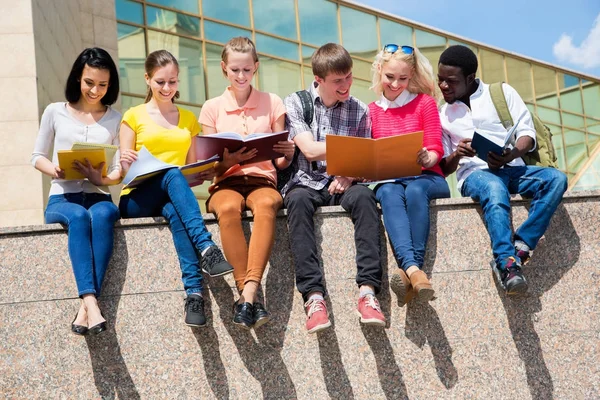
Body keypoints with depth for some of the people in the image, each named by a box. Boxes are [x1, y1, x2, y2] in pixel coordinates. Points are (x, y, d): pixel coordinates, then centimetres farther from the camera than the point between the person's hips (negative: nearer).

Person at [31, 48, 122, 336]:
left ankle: (85, 308, -45)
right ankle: (92, 303, -51)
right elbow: (37, 156, 15)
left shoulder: (115, 120, 14)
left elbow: (119, 171, 9)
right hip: (62, 199, 0)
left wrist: (102, 178, -14)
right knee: (78, 216, -37)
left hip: (99, 198, 1)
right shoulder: (56, 112, 12)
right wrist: (54, 170, -8)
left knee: (102, 215, -37)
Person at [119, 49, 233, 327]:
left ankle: (194, 292, -51)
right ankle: (206, 248, -51)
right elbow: (124, 171, 5)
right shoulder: (134, 116, 10)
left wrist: (204, 173, -3)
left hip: (172, 197, 2)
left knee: (174, 211, -39)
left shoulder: (188, 119, 20)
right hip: (136, 200, -2)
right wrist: (125, 164, -19)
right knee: (173, 175, -38)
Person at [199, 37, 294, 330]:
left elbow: (281, 163, 12)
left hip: (262, 181, 0)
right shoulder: (212, 108, 14)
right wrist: (228, 160, -15)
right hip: (226, 184, 0)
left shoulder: (272, 103, 14)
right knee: (228, 209, -38)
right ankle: (251, 298, -40)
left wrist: (288, 155, -13)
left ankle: (247, 295, -47)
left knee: (266, 205, -38)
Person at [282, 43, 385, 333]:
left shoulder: (358, 111, 11)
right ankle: (313, 295, -44)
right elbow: (309, 149, -7)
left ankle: (368, 290, -40)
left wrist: (350, 175, -15)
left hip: (341, 185, 1)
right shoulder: (295, 103, 5)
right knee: (298, 200, -37)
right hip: (305, 182, -1)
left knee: (363, 195, -33)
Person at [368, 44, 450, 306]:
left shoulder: (424, 103, 12)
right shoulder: (371, 111, 18)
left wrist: (427, 158, -20)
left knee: (415, 190, -38)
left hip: (426, 177, -1)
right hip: (387, 179, 1)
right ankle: (414, 272, -56)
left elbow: (435, 150, 4)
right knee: (389, 194, -37)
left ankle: (409, 270, -46)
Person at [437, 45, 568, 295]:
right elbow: (444, 168, 15)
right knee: (495, 190, -38)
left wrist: (511, 155, -18)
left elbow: (528, 134, 4)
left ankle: (520, 246, -35)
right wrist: (456, 154, -9)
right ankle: (507, 264, -48)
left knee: (556, 178, -29)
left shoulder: (502, 92, 13)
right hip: (474, 173, -1)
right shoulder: (441, 114, 17)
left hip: (512, 168, 2)